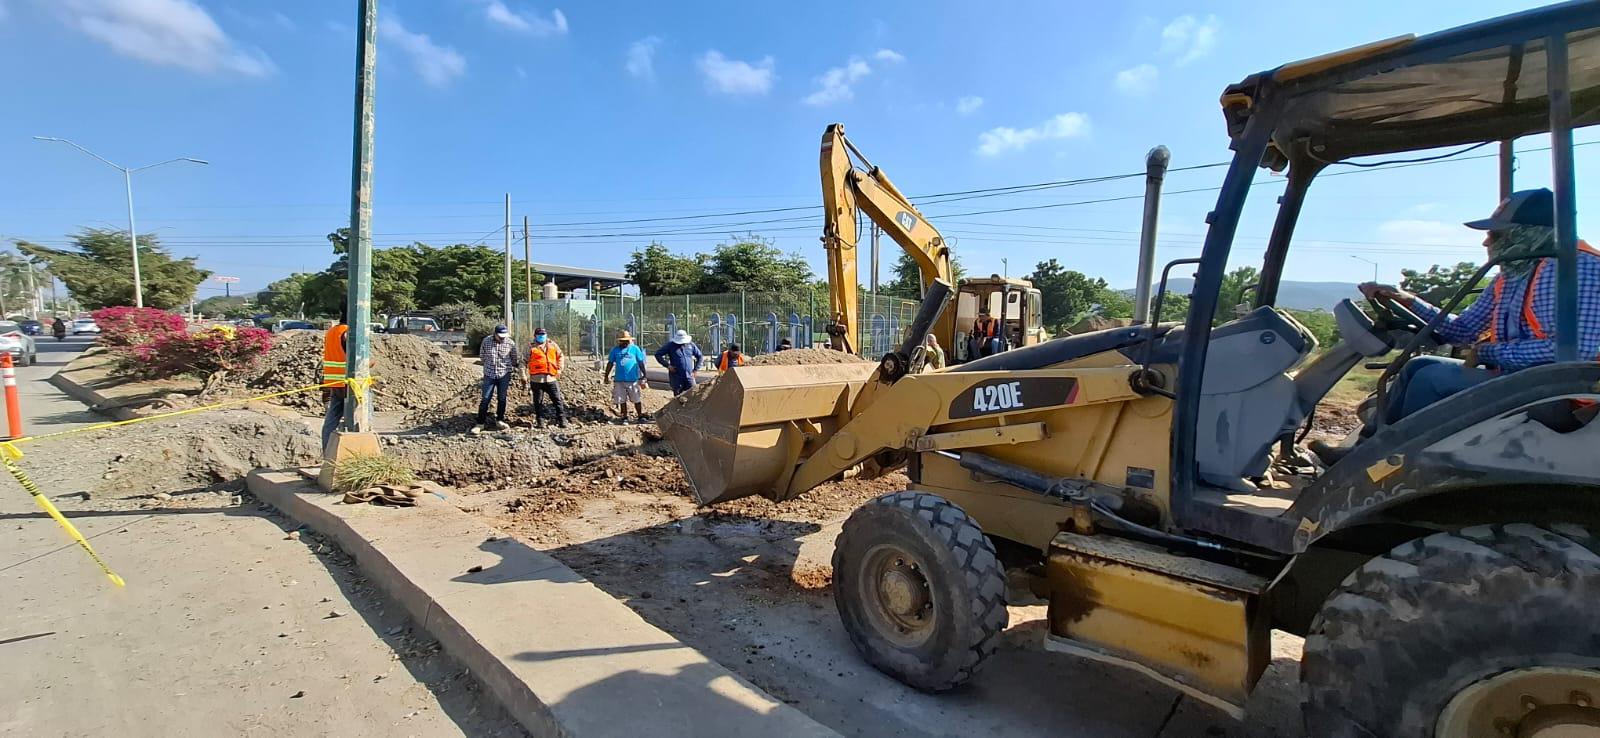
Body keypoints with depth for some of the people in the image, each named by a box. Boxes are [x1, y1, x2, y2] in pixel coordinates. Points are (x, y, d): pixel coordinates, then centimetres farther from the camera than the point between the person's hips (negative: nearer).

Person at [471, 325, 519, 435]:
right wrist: (490, 363, 8)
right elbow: (481, 356, 8)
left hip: (504, 374, 1)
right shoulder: (486, 341, -7)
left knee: (502, 399, 9)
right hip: (489, 374, -1)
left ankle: (499, 421, 24)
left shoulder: (510, 343, -7)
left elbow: (514, 359, 7)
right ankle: (480, 423, 7)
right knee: (485, 399, -1)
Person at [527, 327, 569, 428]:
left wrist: (559, 369, 11)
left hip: (551, 378, 2)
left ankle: (562, 420, 7)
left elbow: (560, 356, 22)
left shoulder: (552, 345, 11)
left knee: (558, 400, 1)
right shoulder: (532, 348, 4)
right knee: (538, 402, 6)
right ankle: (540, 422, 14)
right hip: (537, 379, -2)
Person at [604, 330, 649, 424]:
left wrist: (644, 374, 4)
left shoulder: (635, 349, 1)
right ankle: (624, 418, 19)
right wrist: (607, 375, 6)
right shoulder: (615, 350, 5)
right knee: (622, 400, 8)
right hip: (619, 380, 2)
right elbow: (610, 363, 9)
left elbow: (641, 363, 4)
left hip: (633, 379, -1)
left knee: (637, 400, 5)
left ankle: (640, 416, 18)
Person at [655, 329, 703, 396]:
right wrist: (667, 365, -10)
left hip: (689, 376, 2)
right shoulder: (670, 345, -3)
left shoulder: (691, 345, 4)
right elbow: (658, 354, -2)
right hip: (676, 377, -2)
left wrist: (695, 369, 6)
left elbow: (700, 356, 14)